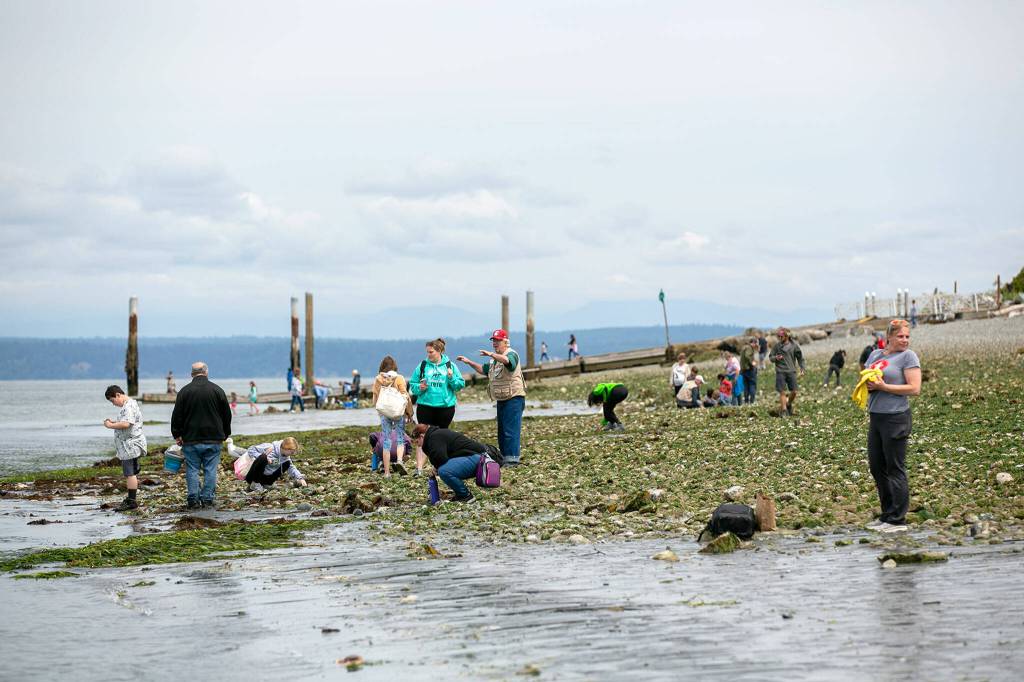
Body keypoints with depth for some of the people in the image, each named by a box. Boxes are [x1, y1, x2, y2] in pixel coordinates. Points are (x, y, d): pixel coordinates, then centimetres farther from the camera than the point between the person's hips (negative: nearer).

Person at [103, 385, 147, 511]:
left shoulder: (129, 406, -17)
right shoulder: (127, 405, 18)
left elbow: (126, 424, -28)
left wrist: (110, 425, -16)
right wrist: (113, 422, 12)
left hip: (131, 445, -11)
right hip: (129, 447, 11)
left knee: (130, 473, -8)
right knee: (131, 473, 15)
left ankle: (132, 501, -7)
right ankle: (131, 498, 21)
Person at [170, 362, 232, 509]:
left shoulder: (184, 391, -2)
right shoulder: (217, 390, 1)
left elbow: (177, 416, 0)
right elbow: (227, 415, 7)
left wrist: (177, 435, 9)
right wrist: (225, 434, 18)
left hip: (191, 439, 0)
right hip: (213, 439, 0)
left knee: (192, 470, 4)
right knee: (210, 470, 4)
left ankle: (193, 500, 2)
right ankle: (207, 499, 2)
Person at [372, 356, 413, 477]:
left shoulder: (377, 380, 0)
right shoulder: (399, 378, -8)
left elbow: (375, 397, 8)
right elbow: (405, 396, -5)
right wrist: (409, 412, 6)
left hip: (383, 413, 2)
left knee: (386, 441, 7)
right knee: (400, 438, 10)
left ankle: (387, 471, 5)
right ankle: (400, 460, -17)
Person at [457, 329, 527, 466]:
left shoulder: (512, 354, -11)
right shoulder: (495, 359, 19)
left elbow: (507, 360, -35)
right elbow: (483, 369, 31)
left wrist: (491, 354, -48)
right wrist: (469, 362, 20)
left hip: (513, 398, -10)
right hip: (501, 400, 10)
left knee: (511, 430, -14)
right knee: (502, 431, 13)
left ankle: (513, 459, -15)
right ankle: (504, 458, 19)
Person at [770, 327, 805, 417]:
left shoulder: (794, 345, 1)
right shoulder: (776, 346, 1)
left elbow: (800, 357, 9)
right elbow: (771, 357, 8)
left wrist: (802, 369, 4)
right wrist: (775, 358, -15)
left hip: (791, 371, 1)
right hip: (780, 372, -1)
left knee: (794, 392, 2)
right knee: (782, 392, -5)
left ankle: (789, 404, 28)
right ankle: (783, 410, -1)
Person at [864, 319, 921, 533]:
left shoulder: (908, 356, -6)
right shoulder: (875, 354, 13)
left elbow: (914, 388, -14)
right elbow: (865, 381, 23)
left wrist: (883, 386, -17)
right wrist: (868, 385, -2)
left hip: (895, 418, -7)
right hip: (875, 417, 7)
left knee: (895, 469, -3)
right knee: (876, 467, 12)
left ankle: (898, 520, 3)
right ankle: (887, 515, 24)